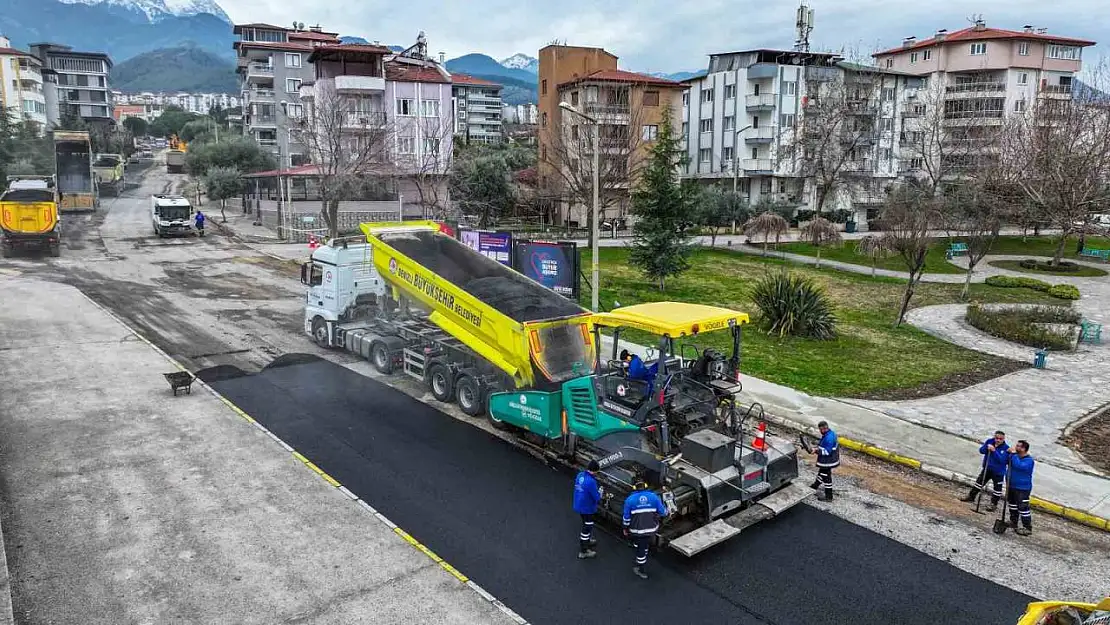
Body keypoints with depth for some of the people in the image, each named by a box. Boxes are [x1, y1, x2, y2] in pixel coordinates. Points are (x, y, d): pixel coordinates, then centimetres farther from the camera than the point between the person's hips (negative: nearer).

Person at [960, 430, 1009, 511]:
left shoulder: (1006, 448, -19)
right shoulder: (989, 441, -6)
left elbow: (1002, 460, -28)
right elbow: (981, 450, -5)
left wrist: (994, 451, -34)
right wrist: (987, 448, -24)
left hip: (998, 472, -5)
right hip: (987, 468, 5)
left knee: (997, 488, 3)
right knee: (979, 482, 16)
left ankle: (994, 504, 17)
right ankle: (971, 496, 30)